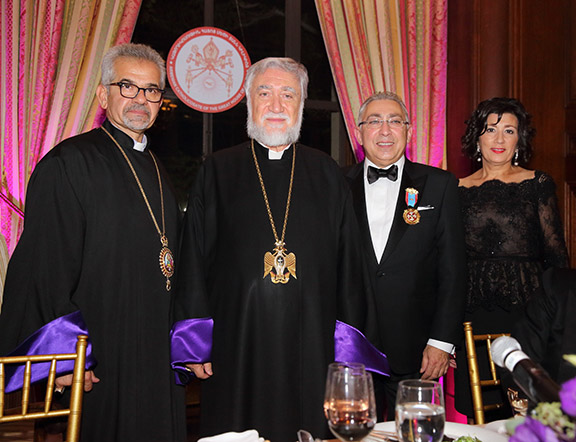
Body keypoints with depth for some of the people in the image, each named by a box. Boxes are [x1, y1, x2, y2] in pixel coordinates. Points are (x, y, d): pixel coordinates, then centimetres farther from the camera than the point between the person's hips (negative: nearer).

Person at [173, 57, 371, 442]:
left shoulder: (326, 172, 9)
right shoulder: (217, 172, 6)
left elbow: (349, 263, 8)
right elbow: (194, 263, 4)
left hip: (312, 342, 1)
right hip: (237, 344, -1)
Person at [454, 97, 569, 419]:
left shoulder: (538, 184, 3)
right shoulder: (458, 190, 7)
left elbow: (556, 256, 4)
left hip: (526, 309, -1)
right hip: (474, 315, 2)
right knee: (480, 415, 5)